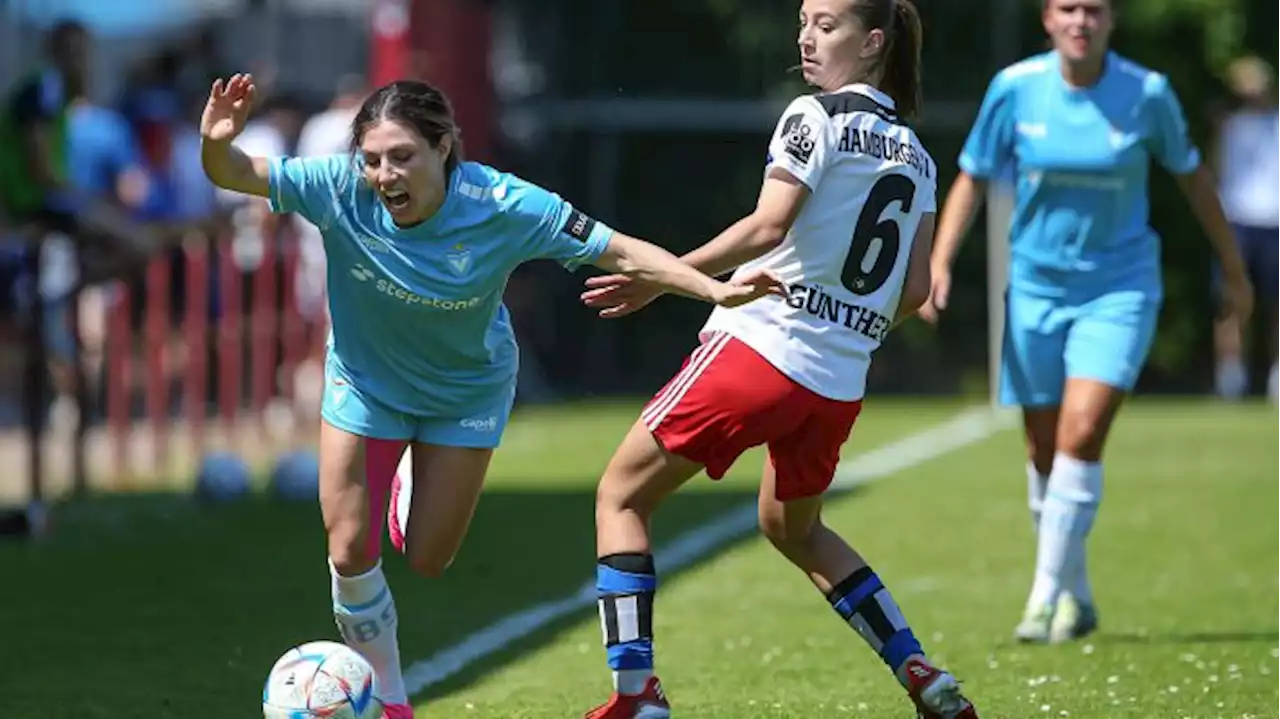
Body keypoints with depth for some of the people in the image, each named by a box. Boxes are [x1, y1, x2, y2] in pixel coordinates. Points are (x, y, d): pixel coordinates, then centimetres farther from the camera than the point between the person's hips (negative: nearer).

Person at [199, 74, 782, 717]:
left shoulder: (502, 206, -32)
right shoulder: (340, 188, -30)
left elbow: (621, 253, -25)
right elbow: (235, 175, -26)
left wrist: (715, 289, -35)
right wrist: (215, 143, -50)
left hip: (466, 391, 0)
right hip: (366, 381, 0)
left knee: (426, 561, 6)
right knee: (350, 551, -4)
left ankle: (423, 476, 44)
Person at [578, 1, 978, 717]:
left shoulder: (816, 116, -5)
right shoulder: (916, 156, 14)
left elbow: (768, 228, -18)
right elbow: (914, 291, 12)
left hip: (761, 345, -7)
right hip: (840, 385, 7)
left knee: (621, 496, 5)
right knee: (794, 528, 31)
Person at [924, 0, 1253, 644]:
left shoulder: (1146, 94, -9)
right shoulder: (1014, 88, -6)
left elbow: (1191, 175, 6)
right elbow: (972, 178, 4)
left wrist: (1234, 269, 12)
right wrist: (940, 263, -7)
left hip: (1119, 287, -2)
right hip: (1035, 286, 2)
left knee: (1081, 434, -18)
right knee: (1045, 450, 6)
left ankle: (1046, 597, -12)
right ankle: (1077, 598, 24)